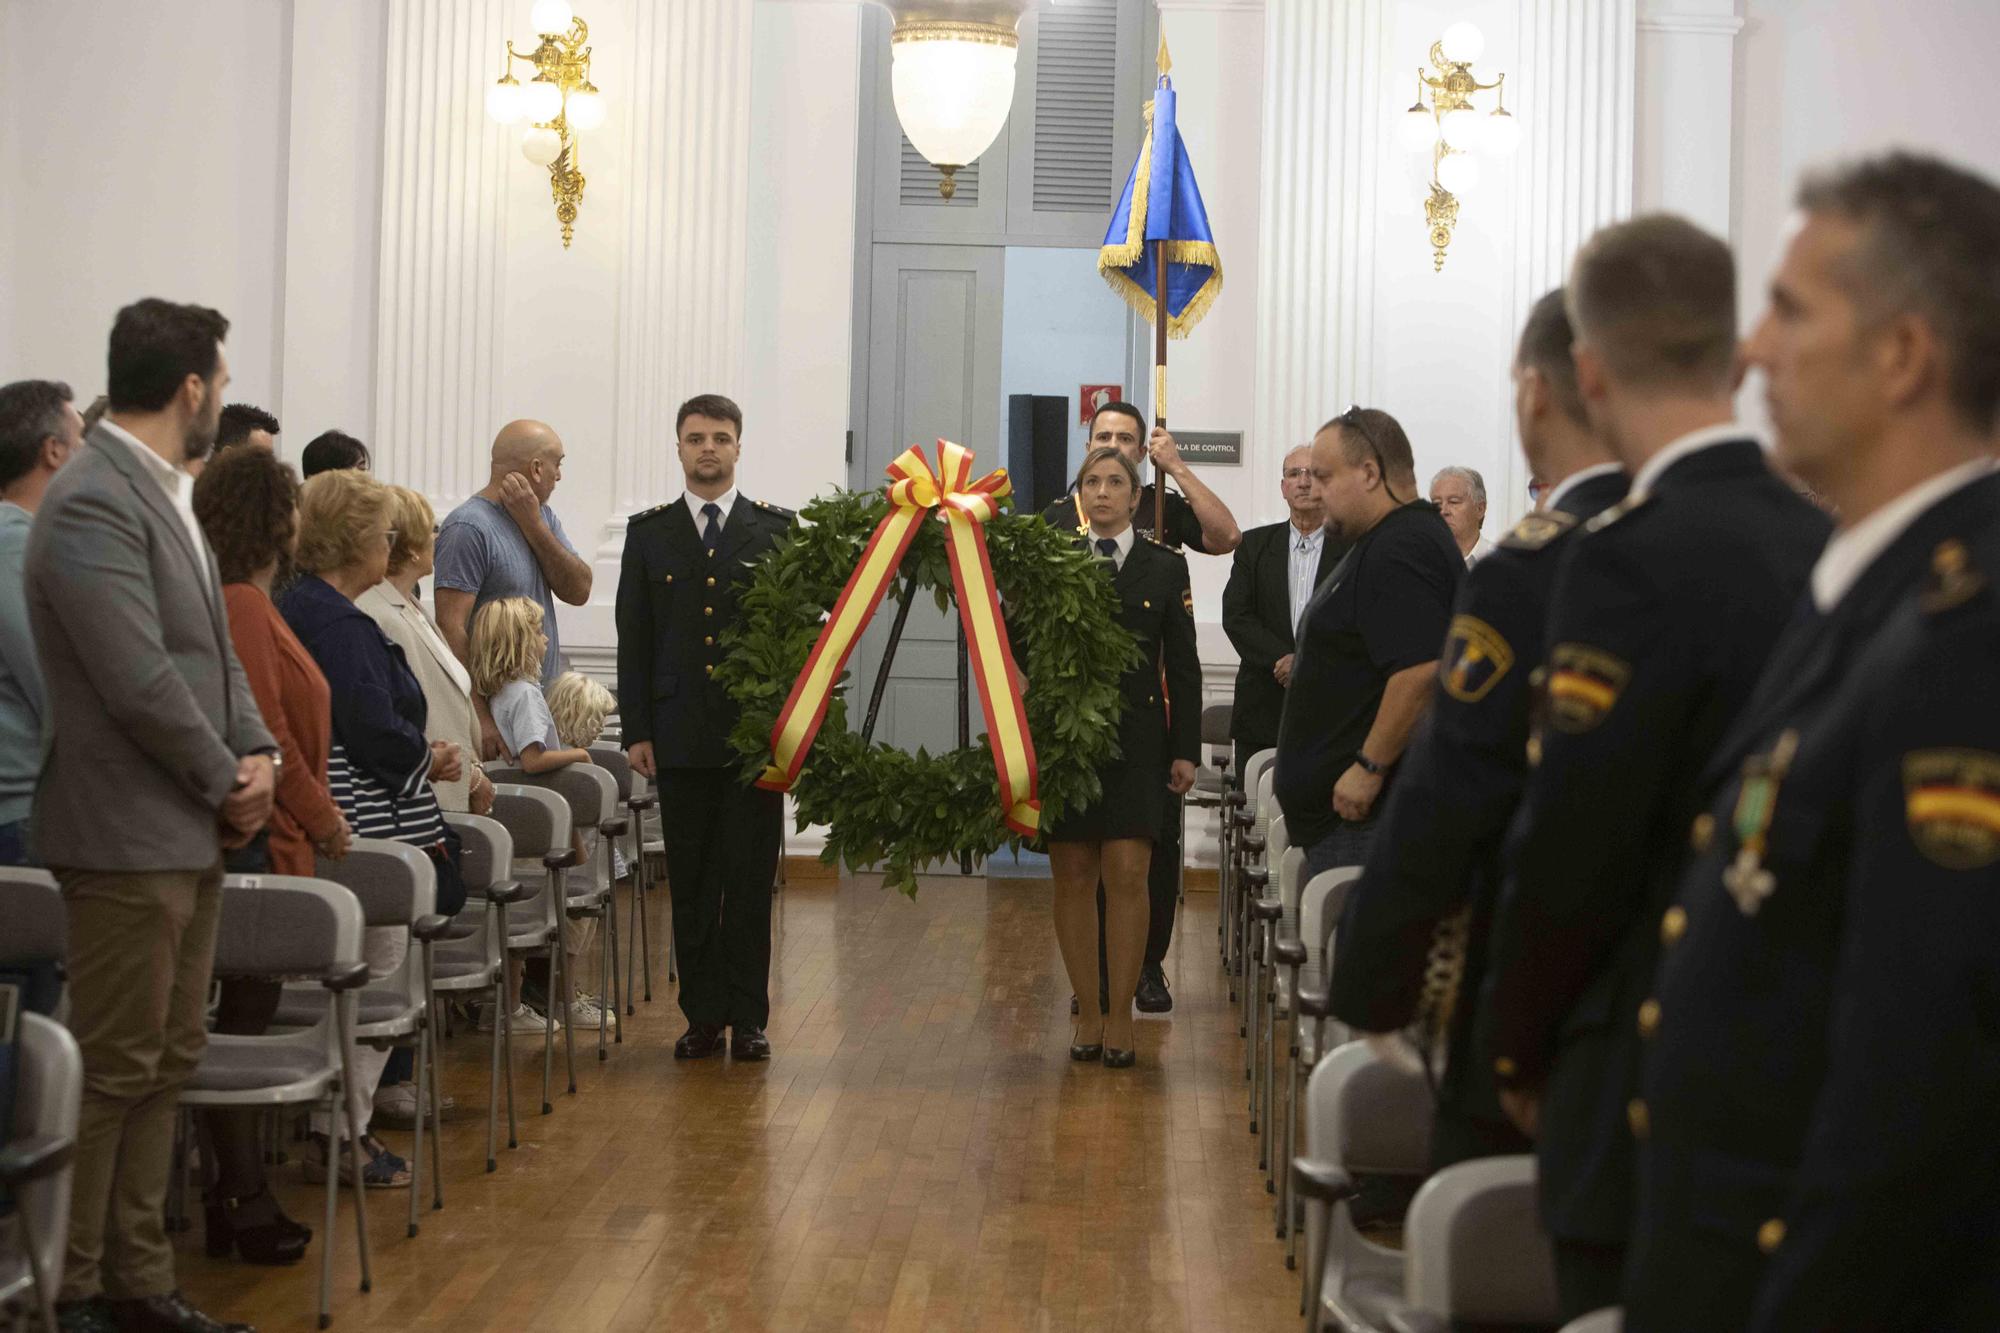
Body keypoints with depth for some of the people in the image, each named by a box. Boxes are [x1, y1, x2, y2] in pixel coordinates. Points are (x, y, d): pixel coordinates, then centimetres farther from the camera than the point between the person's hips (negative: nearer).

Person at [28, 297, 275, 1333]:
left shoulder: (162, 492, 13)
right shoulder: (92, 501, -18)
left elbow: (212, 647, 17)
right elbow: (142, 682, -22)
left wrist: (257, 752, 1)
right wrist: (228, 783, -11)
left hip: (190, 830, 10)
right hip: (128, 833, -10)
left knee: (165, 1061, 14)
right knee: (111, 1070, -2)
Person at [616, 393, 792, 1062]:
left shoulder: (776, 528, 5)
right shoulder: (649, 533, 9)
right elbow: (633, 638, 8)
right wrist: (636, 731, 1)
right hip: (680, 736, 2)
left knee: (750, 880, 1)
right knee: (691, 882, 5)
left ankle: (748, 1018, 9)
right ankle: (702, 1014, 13)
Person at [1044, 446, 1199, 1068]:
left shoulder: (1165, 566, 7)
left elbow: (1182, 665, 6)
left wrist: (1185, 749, 1)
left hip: (1136, 741, -1)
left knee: (1127, 875, -7)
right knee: (1073, 876, 3)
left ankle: (1121, 1016, 2)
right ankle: (1089, 1012, 13)